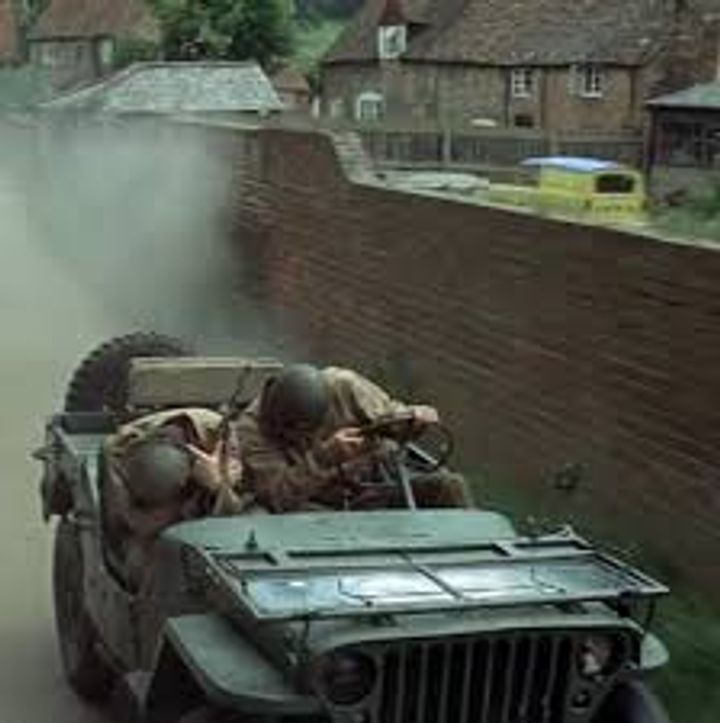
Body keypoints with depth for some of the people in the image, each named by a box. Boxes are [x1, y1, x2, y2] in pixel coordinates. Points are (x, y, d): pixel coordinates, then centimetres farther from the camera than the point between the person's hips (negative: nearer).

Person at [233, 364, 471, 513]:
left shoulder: (342, 385, -16)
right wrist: (324, 456, -44)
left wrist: (414, 415, -27)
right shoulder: (252, 429, -21)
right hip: (318, 504, -2)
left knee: (450, 487, -17)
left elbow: (386, 412, -1)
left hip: (374, 481, 2)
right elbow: (277, 497, -31)